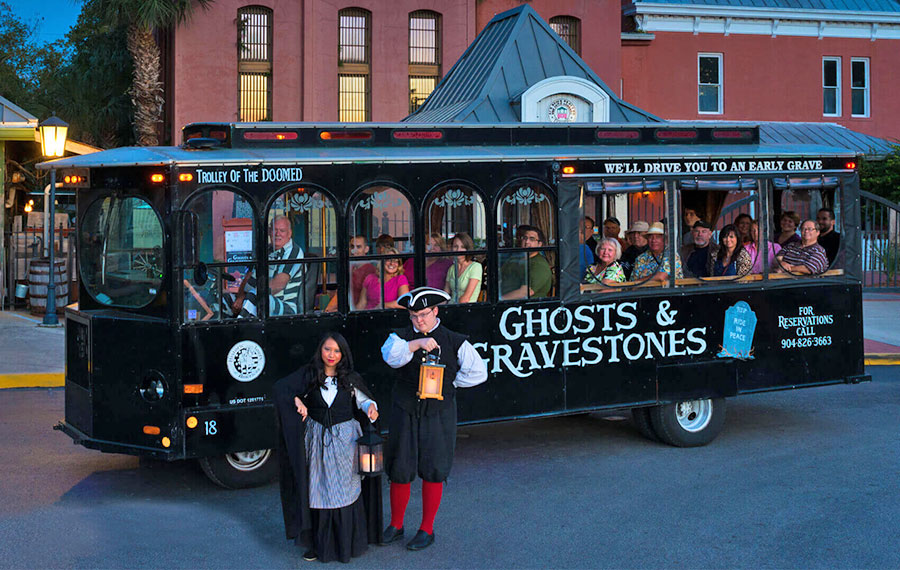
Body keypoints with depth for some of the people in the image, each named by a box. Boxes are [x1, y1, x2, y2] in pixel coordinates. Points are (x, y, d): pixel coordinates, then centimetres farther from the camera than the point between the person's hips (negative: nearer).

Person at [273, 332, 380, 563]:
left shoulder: (350, 379, 1)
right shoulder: (308, 375, -1)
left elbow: (363, 399, 11)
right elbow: (279, 388, -5)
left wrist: (371, 408, -11)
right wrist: (296, 400, -21)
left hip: (344, 440, -1)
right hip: (317, 439, 1)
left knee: (344, 489, 1)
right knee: (318, 490, 4)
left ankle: (347, 542, 11)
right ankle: (320, 542, 13)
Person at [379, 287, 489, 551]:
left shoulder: (454, 341, 2)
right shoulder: (400, 337, 3)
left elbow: (478, 372, 1)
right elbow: (391, 356, -20)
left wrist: (447, 381, 0)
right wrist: (417, 343, -32)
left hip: (438, 414, -1)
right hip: (405, 413, 1)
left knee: (433, 471, 4)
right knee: (399, 470, 7)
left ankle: (427, 529, 16)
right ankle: (396, 525, 24)